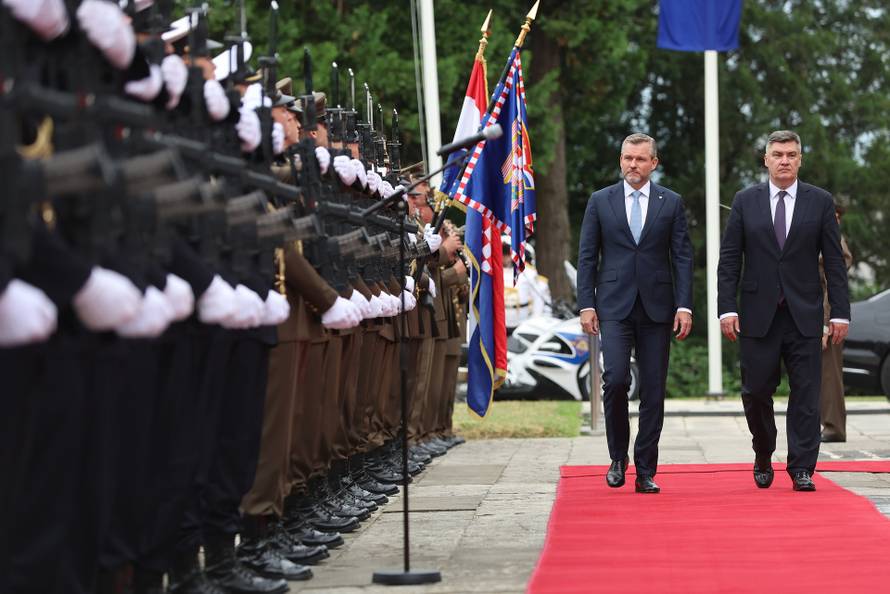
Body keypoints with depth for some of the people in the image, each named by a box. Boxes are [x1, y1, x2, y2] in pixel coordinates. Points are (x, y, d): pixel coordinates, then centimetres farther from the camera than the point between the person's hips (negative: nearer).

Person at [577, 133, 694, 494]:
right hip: (614, 307, -1)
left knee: (653, 390, 1)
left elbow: (682, 257, 4)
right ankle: (618, 456, 5)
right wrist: (586, 305, -3)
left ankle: (645, 471, 7)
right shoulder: (600, 201, 7)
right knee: (616, 379, -15)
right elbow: (587, 257, 6)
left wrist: (684, 306, -5)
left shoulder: (671, 203, 7)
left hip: (657, 308, 1)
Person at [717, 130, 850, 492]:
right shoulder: (745, 202, 6)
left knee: (806, 394, -3)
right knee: (756, 392, 4)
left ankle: (802, 469, 2)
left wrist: (840, 312, -2)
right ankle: (763, 458, 25)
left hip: (804, 314, 0)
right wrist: (727, 308, -5)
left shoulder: (820, 202, 5)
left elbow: (834, 262, 4)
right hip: (758, 314, 0)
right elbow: (729, 260, 4)